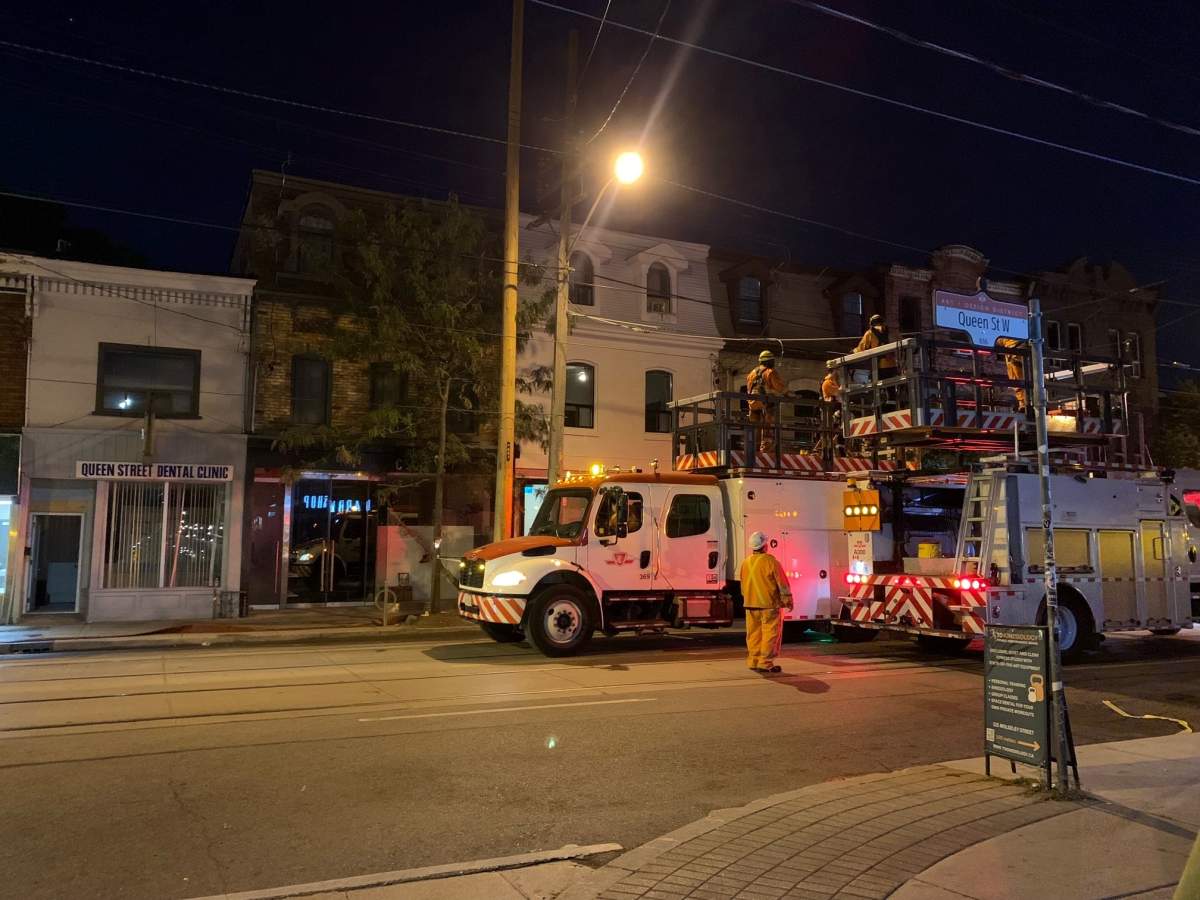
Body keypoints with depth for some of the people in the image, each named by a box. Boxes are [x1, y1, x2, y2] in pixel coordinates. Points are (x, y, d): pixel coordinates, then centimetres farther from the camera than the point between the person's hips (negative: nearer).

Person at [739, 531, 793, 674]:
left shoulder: (745, 562, 6)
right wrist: (787, 600, 2)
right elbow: (782, 583, -8)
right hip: (769, 603, -6)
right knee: (770, 633, -1)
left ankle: (753, 661, 17)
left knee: (754, 634, 12)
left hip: (751, 604, 6)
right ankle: (765, 663, -4)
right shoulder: (770, 561, -12)